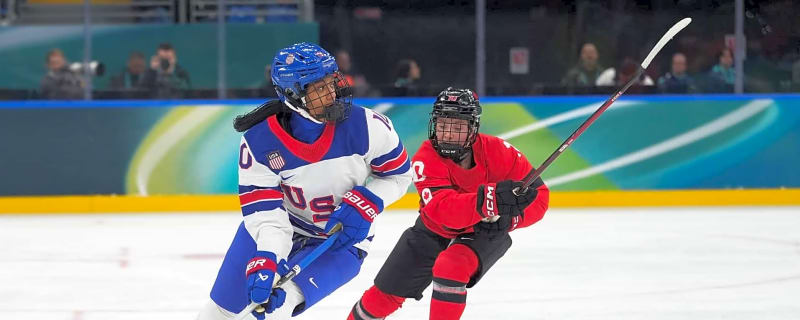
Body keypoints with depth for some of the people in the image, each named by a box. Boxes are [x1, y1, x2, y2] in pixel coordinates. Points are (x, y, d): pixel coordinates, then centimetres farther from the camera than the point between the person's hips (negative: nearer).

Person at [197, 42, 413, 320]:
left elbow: (398, 174, -5)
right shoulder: (258, 144, -22)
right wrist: (264, 262, -41)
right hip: (283, 225, 2)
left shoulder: (367, 126, -22)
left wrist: (364, 204, -21)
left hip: (342, 242, -2)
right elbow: (265, 214, -23)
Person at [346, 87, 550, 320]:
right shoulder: (426, 159, -27)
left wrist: (507, 219, -35)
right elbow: (444, 210, -42)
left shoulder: (497, 151, -24)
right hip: (434, 231, 2)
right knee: (385, 294, 6)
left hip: (486, 233, -2)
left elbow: (539, 195, -17)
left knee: (451, 266, -33)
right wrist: (488, 199, -58)